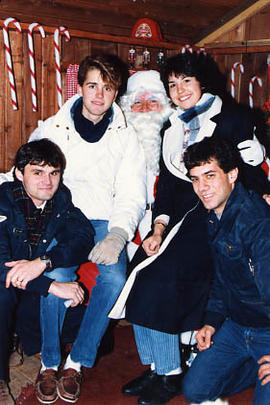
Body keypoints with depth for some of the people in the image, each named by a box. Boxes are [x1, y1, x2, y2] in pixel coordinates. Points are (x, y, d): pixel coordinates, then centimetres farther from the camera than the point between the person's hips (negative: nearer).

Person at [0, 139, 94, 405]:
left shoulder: (62, 199, -5)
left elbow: (84, 237, -22)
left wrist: (42, 263, -39)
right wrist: (52, 286, -39)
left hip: (43, 300, 3)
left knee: (59, 260, -24)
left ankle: (51, 365, -19)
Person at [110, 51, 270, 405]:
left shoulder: (231, 117, 2)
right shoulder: (172, 127, 18)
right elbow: (166, 182, 12)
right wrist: (158, 228, 1)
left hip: (217, 213, -6)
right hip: (179, 214, 6)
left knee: (165, 273, -23)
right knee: (142, 269, -14)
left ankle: (172, 374, -6)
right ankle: (156, 366, 2)